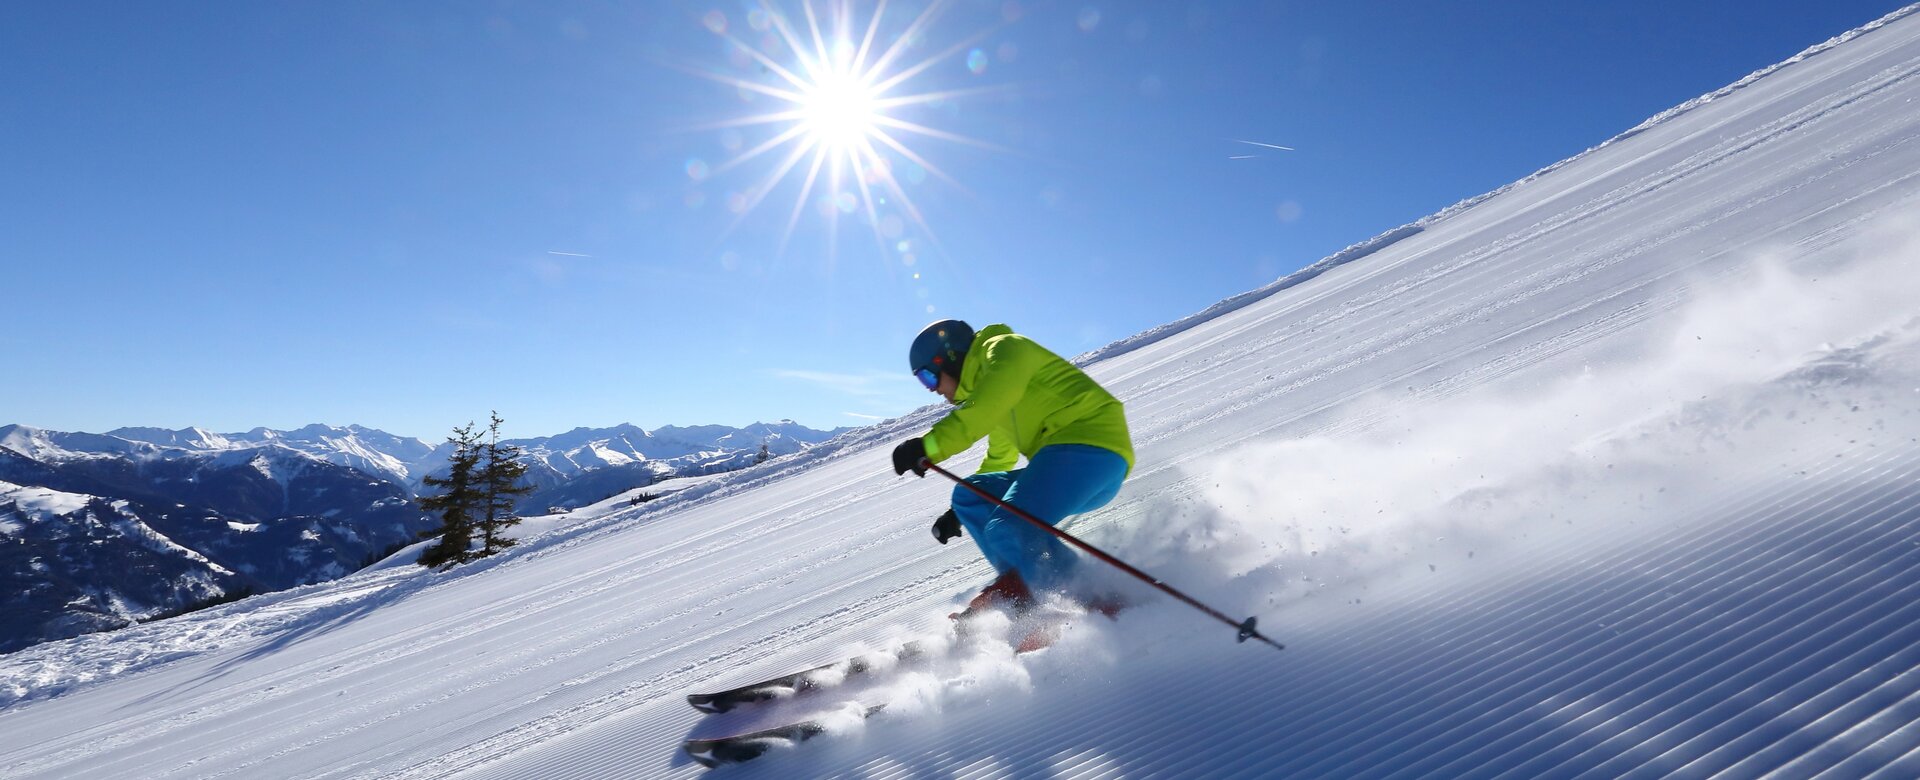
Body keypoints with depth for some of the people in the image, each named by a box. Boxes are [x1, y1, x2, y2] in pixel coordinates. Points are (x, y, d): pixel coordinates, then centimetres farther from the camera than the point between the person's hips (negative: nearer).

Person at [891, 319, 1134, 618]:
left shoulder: (1005, 348, 2)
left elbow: (990, 404, -20)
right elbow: (998, 461, 40)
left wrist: (930, 445, -26)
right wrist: (958, 513, 44)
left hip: (1091, 441, -10)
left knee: (1010, 529, -26)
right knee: (969, 496, 9)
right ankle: (1023, 588, -4)